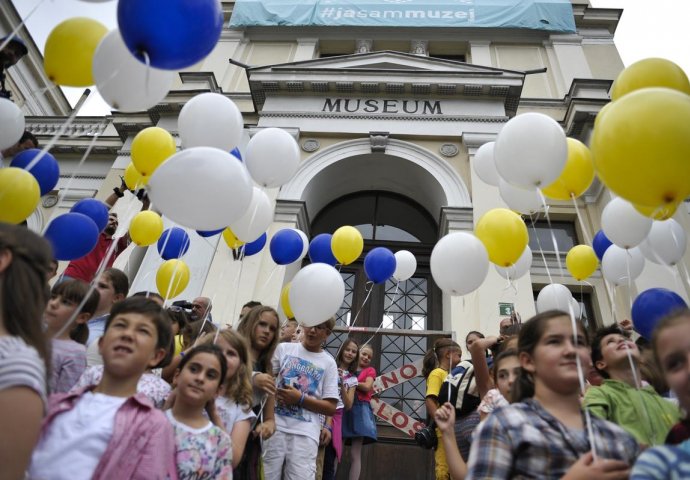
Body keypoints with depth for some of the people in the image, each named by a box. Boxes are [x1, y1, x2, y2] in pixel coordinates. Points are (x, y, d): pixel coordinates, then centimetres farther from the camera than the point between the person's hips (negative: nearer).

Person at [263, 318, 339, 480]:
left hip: (305, 433, 0)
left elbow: (331, 408, 3)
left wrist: (300, 399, -9)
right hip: (274, 425, 1)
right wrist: (274, 393, -9)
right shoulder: (284, 348, 9)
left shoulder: (328, 363, 6)